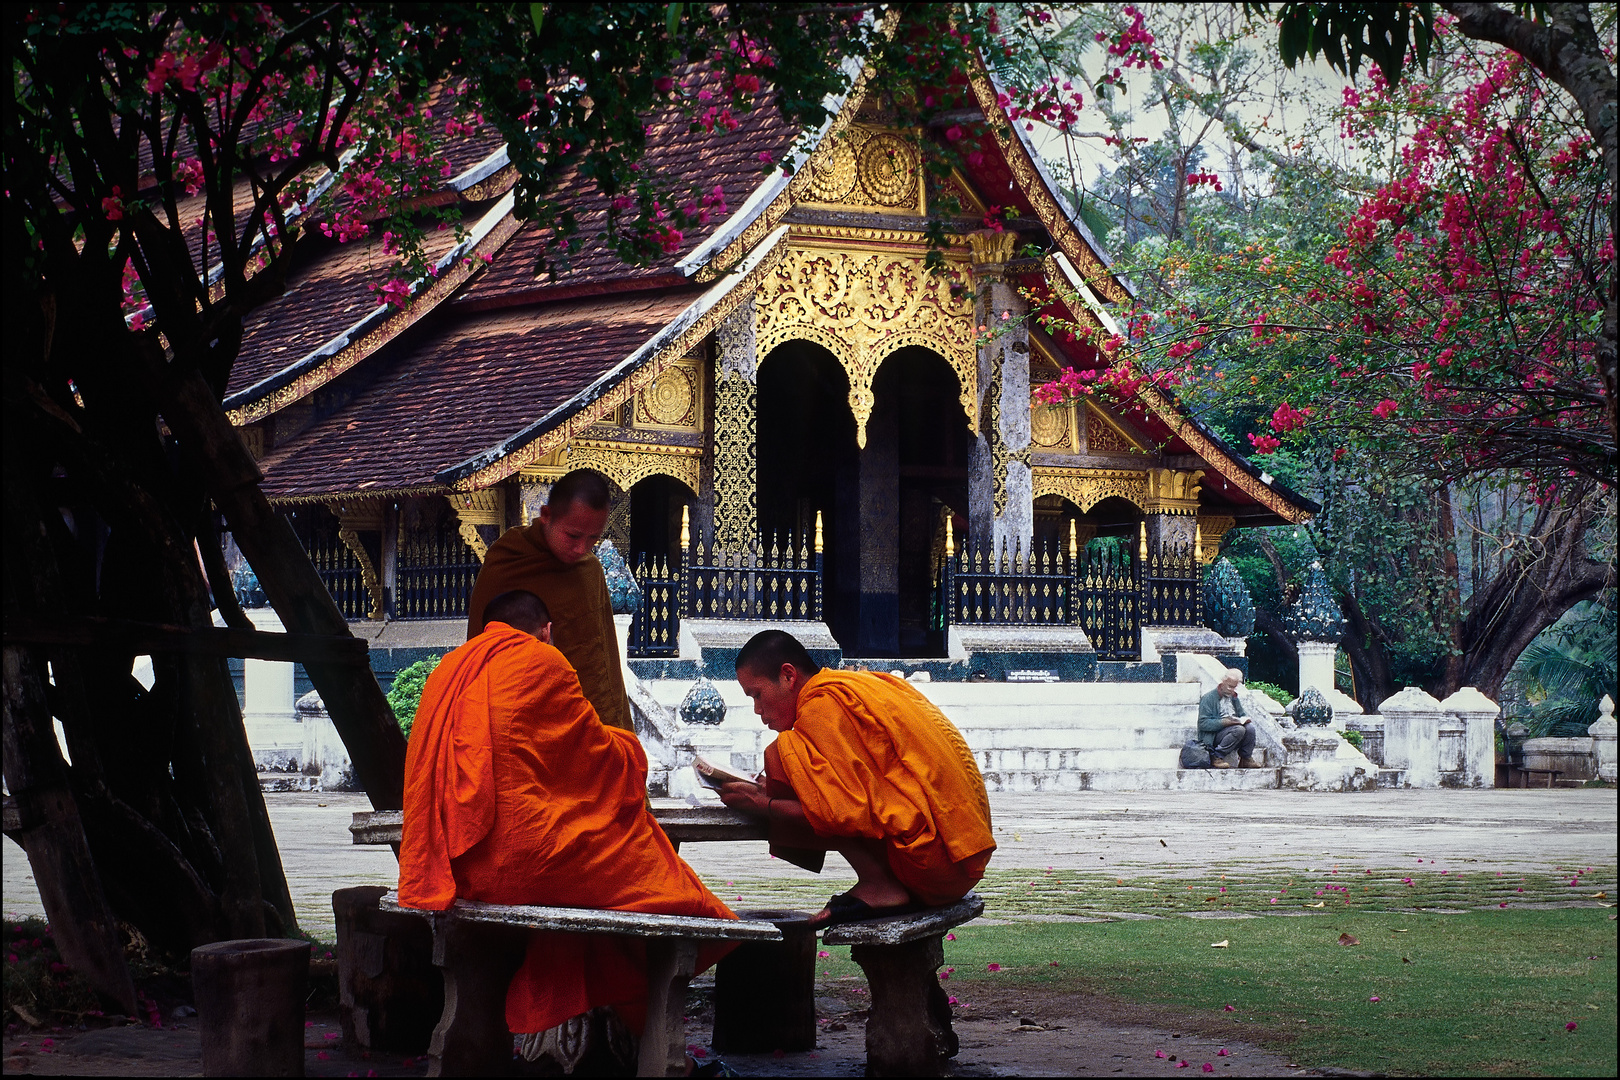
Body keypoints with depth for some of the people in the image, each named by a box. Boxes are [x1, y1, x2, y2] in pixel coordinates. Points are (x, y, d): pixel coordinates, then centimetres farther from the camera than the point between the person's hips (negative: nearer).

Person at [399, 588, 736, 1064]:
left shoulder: (447, 672, 17)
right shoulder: (542, 663, -3)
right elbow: (599, 757, 3)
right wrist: (627, 746, 28)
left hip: (455, 862, 8)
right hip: (522, 859, -8)